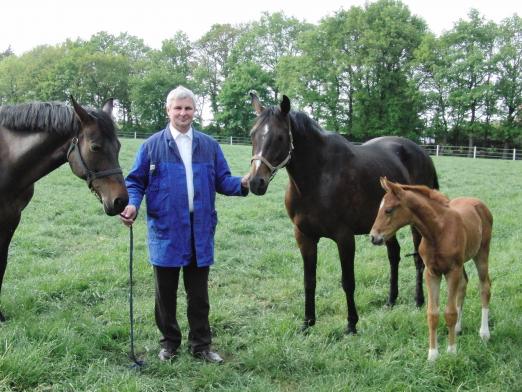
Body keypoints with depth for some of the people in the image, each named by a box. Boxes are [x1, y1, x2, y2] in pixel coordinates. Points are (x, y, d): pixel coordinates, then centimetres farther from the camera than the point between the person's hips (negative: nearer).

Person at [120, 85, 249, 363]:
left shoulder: (209, 145, 8)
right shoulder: (152, 145, 1)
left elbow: (222, 181, 7)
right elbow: (136, 181, 3)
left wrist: (242, 184, -14)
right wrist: (132, 205, -16)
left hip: (200, 230, 2)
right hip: (166, 230, -1)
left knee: (199, 293, 10)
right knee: (165, 292, 11)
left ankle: (201, 345, 22)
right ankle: (169, 342, 27)